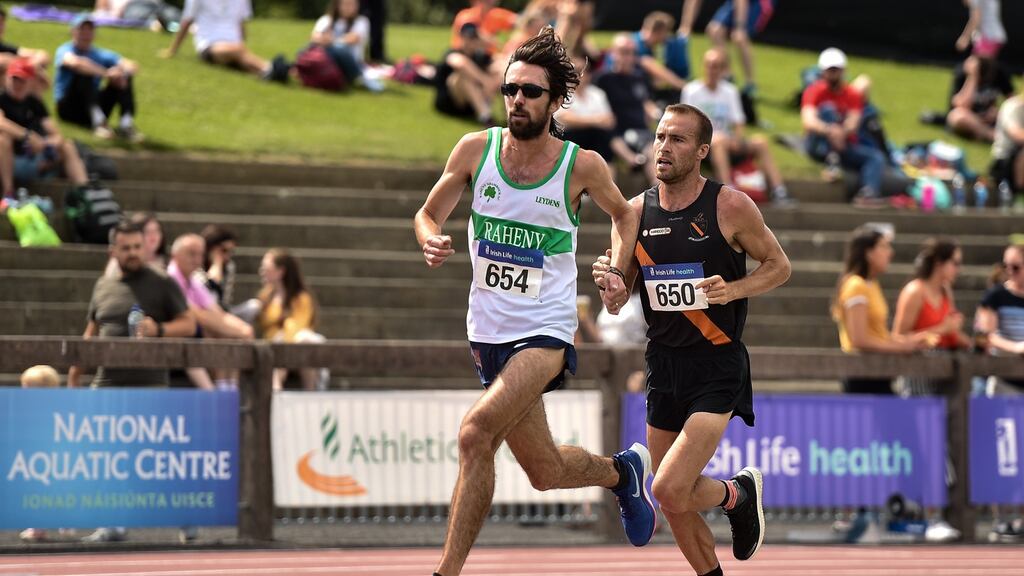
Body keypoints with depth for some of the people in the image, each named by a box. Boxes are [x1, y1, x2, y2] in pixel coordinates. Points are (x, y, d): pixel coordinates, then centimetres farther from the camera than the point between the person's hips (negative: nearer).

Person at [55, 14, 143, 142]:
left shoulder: (101, 54, 10)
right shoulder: (65, 50, -4)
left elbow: (132, 66, -5)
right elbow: (75, 62, -30)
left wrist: (123, 71, -30)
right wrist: (106, 73, -39)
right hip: (68, 108, -4)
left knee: (125, 76, -12)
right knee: (84, 72, -28)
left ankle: (126, 123, -32)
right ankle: (98, 121, -44)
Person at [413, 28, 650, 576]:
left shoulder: (582, 165, -7)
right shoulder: (475, 149, -3)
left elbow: (623, 213, 14)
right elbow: (429, 213, 9)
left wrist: (616, 272, -2)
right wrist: (431, 241, -13)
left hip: (545, 334, -4)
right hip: (489, 332, 4)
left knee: (477, 432, -27)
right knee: (547, 472, 13)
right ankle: (622, 470, 47)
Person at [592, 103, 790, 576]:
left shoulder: (730, 207, -10)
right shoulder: (636, 212, 3)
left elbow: (778, 265, 1)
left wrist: (733, 290, -17)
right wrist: (608, 283, -13)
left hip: (718, 366, -5)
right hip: (664, 365, 5)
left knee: (670, 491, -18)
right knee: (675, 501, 11)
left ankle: (739, 494, 13)